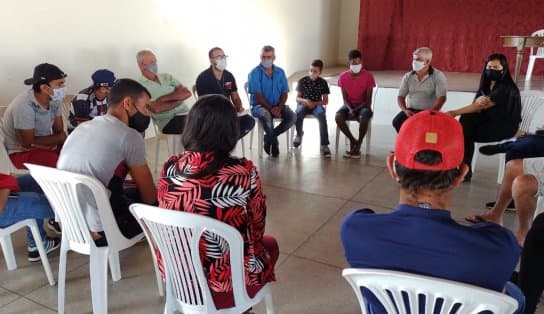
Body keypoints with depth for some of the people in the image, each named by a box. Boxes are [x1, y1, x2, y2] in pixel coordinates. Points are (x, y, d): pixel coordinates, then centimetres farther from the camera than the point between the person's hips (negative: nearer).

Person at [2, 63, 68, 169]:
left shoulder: (54, 99, -7)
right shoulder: (24, 106, -27)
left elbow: (59, 131, -1)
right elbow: (28, 143, -22)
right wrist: (60, 138, -15)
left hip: (45, 144, 7)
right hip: (21, 153, -7)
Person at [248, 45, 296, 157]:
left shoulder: (280, 72, 8)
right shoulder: (254, 73, -5)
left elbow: (284, 93, 5)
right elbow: (257, 95, -11)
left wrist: (279, 107, -13)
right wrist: (271, 109, -20)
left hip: (277, 105, 4)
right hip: (259, 105, -4)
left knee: (292, 117, -23)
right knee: (266, 116, -38)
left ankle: (269, 136, -3)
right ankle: (274, 142, -10)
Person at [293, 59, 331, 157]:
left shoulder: (323, 83, 1)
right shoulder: (302, 81, 1)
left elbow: (325, 101, 1)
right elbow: (297, 98, 2)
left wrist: (314, 103, -16)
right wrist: (305, 100, -20)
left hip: (317, 105, 0)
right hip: (303, 104, 0)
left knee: (322, 115, -36)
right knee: (298, 113, -36)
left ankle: (324, 145, -35)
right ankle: (299, 134, -2)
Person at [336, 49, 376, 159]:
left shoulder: (368, 76, -10)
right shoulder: (343, 77, -4)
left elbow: (368, 100, -10)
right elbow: (345, 98, -3)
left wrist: (355, 110, -22)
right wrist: (350, 109, -22)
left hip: (363, 105, -2)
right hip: (349, 105, 2)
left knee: (364, 118, -36)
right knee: (338, 117, -29)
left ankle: (358, 145, -17)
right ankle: (352, 140, -8)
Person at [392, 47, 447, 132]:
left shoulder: (438, 76, -3)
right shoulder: (408, 76, 7)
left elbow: (441, 98, -13)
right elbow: (400, 96, 5)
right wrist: (405, 110, -15)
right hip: (411, 110, 3)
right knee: (397, 121, -23)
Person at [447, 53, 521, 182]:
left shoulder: (506, 88, -17)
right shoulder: (486, 84, 9)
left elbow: (481, 106, -25)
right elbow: (476, 104, 0)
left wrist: (454, 112, -28)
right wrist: (479, 100, -26)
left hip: (504, 126, -6)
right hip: (489, 121, 7)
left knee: (465, 132, -24)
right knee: (465, 119, -25)